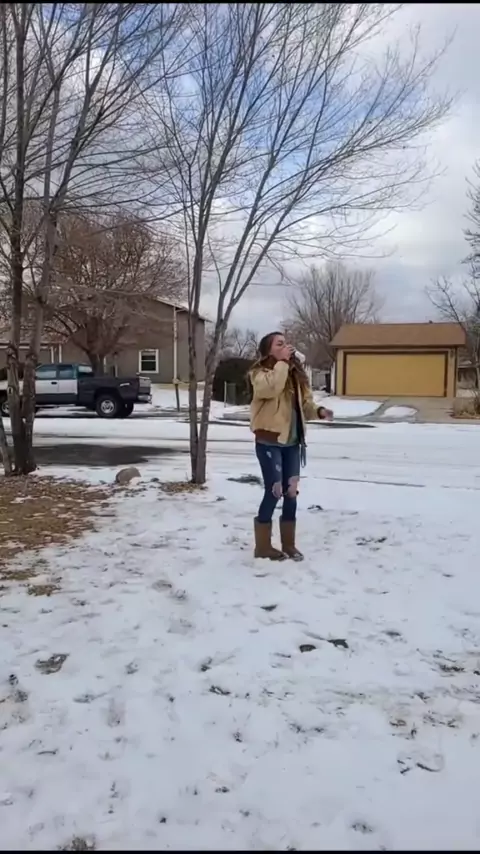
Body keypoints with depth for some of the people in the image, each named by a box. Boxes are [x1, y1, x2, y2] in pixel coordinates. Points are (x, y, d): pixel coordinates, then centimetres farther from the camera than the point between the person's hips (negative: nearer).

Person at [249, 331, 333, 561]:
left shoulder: (295, 373, 12)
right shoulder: (260, 372, -5)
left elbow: (304, 403, 15)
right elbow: (271, 388, -27)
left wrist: (318, 411, -4)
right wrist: (282, 362, -19)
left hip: (292, 441, 6)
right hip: (269, 440, -6)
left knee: (291, 492, 9)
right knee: (274, 491, -6)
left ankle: (289, 544, 22)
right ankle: (263, 546, 8)